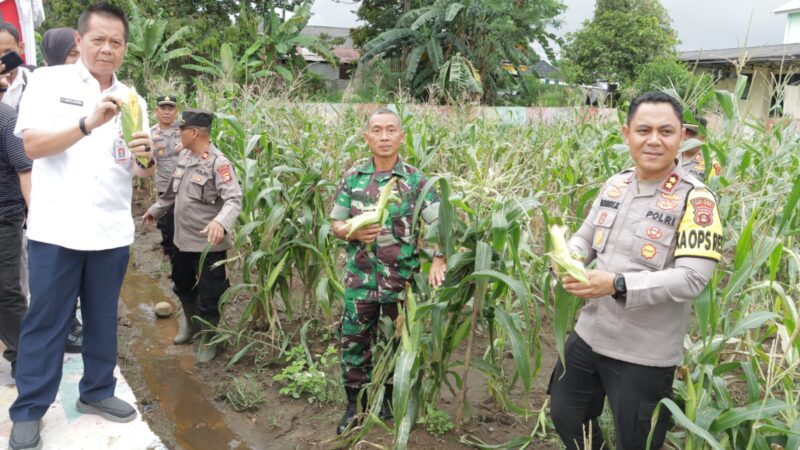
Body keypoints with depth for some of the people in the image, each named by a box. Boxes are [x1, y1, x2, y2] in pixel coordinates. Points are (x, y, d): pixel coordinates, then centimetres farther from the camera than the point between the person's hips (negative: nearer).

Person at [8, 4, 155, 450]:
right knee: (45, 322, 5)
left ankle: (97, 391, 30)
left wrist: (146, 158, -16)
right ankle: (28, 410, 18)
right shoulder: (49, 81, 0)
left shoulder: (131, 100, 9)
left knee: (103, 318, 14)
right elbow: (33, 145, -11)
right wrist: (88, 123, -26)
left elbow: (142, 171, 8)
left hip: (112, 231, 4)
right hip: (57, 228, -3)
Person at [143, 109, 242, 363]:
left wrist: (220, 221, -49)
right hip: (183, 239, 9)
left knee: (208, 296, 3)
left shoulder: (218, 163, -20)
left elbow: (234, 199, -31)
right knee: (182, 286, 25)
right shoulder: (185, 156, 6)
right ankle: (192, 324, 48)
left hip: (208, 243, -8)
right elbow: (173, 191, 21)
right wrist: (156, 210, 32)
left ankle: (209, 340, 25)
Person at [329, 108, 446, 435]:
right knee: (354, 342, 8)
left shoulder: (415, 180, -6)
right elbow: (336, 224, 4)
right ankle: (355, 404, 27)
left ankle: (389, 397, 37)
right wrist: (355, 233, -18)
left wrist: (438, 261, -26)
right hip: (360, 277, 1)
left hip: (402, 278, -1)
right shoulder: (352, 177, 0)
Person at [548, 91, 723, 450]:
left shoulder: (695, 199, -17)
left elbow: (692, 279, -24)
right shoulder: (614, 185, 2)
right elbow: (585, 237, 11)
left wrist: (616, 285, -32)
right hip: (589, 335, 6)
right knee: (564, 416, 23)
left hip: (644, 354, -6)